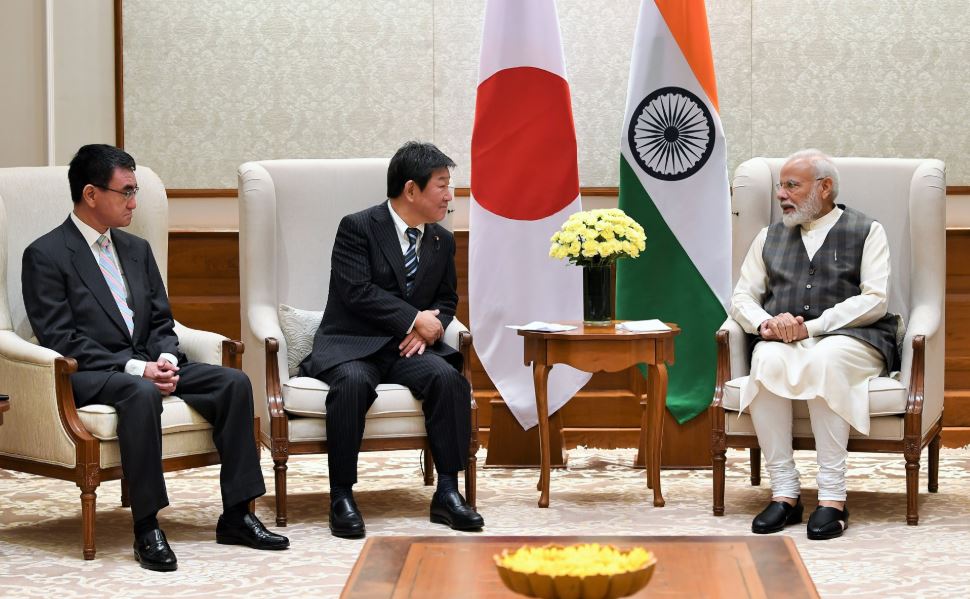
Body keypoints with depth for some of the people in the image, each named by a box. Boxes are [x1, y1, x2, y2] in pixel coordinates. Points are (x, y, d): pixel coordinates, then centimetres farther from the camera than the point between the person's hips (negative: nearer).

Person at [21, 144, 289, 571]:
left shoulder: (137, 249, 17)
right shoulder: (45, 256, -5)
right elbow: (61, 340, -13)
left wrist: (165, 360, -7)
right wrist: (134, 367, -20)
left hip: (145, 365, 7)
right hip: (86, 374, -7)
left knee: (234, 383, -15)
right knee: (140, 393, -39)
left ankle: (236, 516, -13)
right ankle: (146, 528, -33)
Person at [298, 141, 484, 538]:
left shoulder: (442, 241, 13)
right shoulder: (357, 228, -6)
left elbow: (447, 298, 20)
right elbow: (356, 291, -15)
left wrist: (434, 323, -5)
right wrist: (414, 319, -15)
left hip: (409, 346, 5)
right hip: (351, 345, -5)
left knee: (447, 378, -27)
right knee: (352, 382, -38)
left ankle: (447, 492, -19)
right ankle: (341, 496, -27)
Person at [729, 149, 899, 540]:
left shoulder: (866, 232, 10)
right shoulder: (770, 237, 23)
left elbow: (875, 301, -3)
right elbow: (742, 299, 17)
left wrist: (810, 326, -14)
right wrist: (765, 324, -8)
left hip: (851, 340, -3)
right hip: (783, 341, 3)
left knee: (823, 360, -39)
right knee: (767, 360, -34)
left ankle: (832, 497, -37)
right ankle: (784, 492, -32)